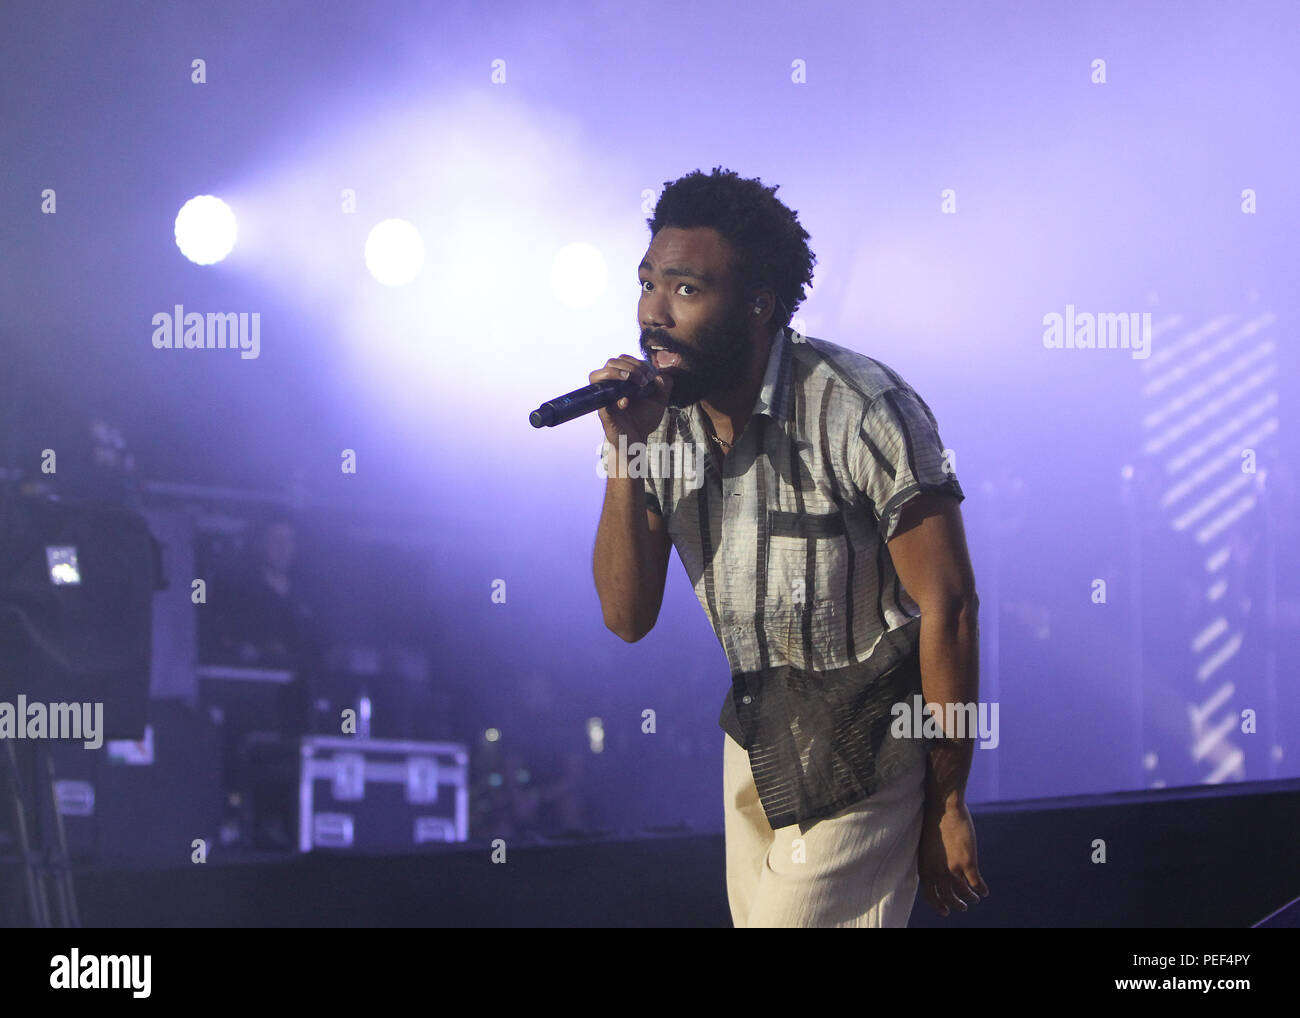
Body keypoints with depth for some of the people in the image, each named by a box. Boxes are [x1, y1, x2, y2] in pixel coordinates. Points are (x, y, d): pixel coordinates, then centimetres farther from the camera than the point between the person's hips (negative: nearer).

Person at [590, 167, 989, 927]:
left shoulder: (863, 411, -22)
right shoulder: (660, 419, -3)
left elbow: (948, 606, -18)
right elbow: (628, 617, -4)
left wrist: (948, 806, -14)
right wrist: (624, 457, -19)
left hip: (865, 745, -6)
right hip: (755, 735, 7)